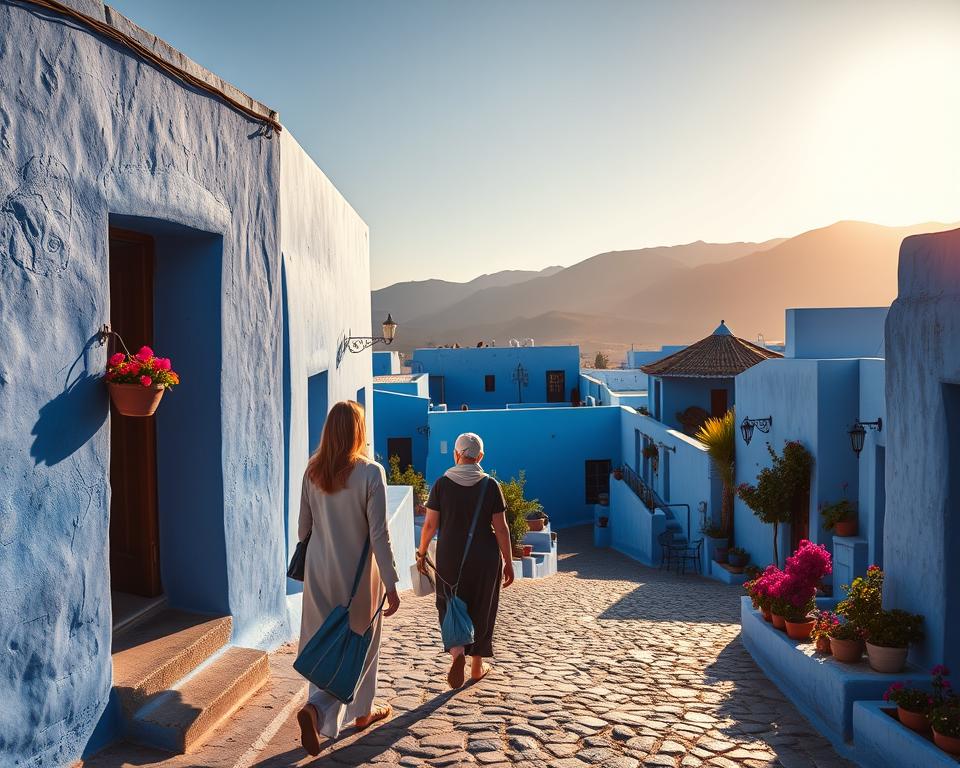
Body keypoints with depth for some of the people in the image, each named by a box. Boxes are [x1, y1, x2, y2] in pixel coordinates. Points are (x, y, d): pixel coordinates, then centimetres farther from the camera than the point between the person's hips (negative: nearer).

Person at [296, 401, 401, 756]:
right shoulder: (370, 472, -17)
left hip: (319, 570, 4)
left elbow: (304, 525, 5)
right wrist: (391, 584, -11)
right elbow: (379, 534, -17)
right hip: (357, 572, -4)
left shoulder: (313, 470, -4)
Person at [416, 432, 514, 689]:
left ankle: (457, 652, -9)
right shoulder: (491, 485, -7)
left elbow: (430, 524, -6)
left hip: (450, 557, 0)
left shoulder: (442, 484, -7)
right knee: (481, 610, 17)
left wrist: (421, 553, 8)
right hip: (485, 558, 1)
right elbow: (501, 528, -8)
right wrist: (508, 562, 1)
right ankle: (477, 666, 27)